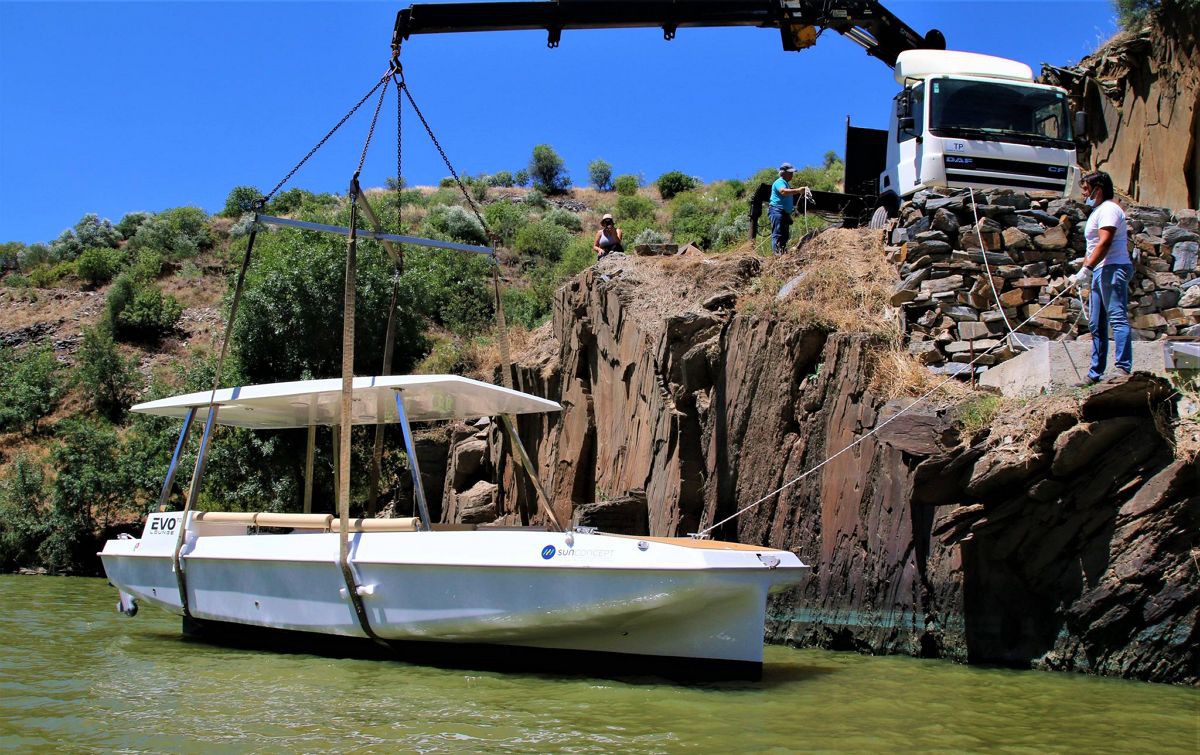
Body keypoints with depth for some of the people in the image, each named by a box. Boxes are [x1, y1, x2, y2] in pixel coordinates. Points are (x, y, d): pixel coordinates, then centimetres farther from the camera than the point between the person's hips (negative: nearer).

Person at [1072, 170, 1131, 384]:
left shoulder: (1108, 209, -8)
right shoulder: (1097, 212, 25)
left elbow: (1105, 242, -20)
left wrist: (1087, 268, -24)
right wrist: (1085, 271, 19)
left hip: (1113, 269, -11)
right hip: (1100, 272, 11)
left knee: (1117, 318, -17)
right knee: (1096, 325, 10)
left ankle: (1123, 368, -23)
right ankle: (1095, 374, 13)